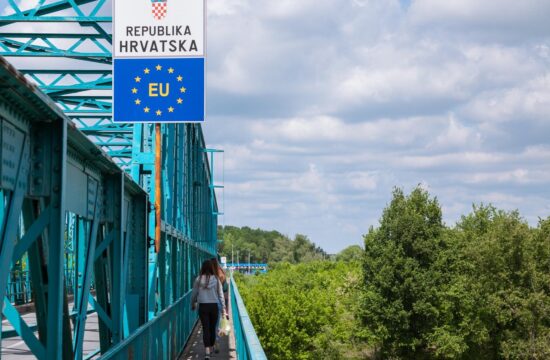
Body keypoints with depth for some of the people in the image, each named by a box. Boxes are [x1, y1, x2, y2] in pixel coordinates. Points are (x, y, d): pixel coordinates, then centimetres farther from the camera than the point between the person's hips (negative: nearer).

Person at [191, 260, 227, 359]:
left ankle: (207, 352, -12)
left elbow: (194, 294, 2)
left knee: (205, 328, 0)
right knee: (212, 328, 15)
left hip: (203, 306, -1)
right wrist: (223, 308, 6)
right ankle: (211, 348, 29)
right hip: (214, 306, 1)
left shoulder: (198, 279, -5)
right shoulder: (216, 279, -4)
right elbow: (220, 294, 0)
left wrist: (193, 304, 20)